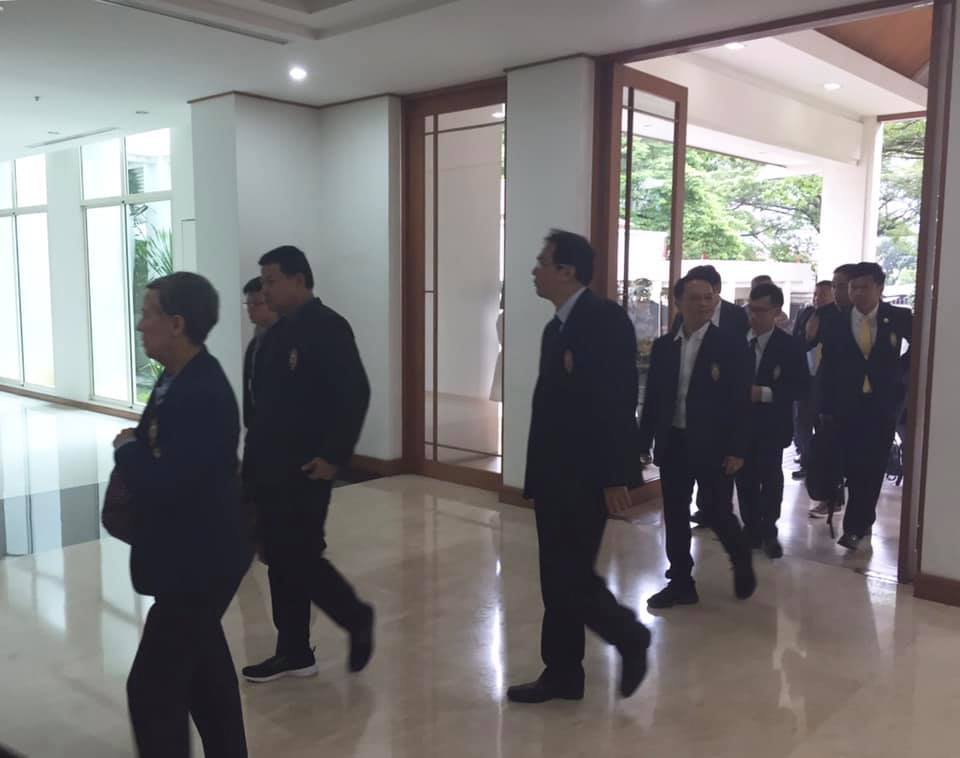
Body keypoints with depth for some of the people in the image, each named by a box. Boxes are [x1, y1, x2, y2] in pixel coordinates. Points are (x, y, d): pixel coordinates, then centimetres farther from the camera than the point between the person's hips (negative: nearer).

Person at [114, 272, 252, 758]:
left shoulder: (203, 394, -26)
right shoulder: (181, 376, 4)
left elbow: (164, 485, -29)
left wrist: (126, 448, -12)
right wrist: (135, 451, -6)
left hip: (199, 558, -10)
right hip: (192, 552, 10)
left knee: (153, 685, -1)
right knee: (203, 666, 23)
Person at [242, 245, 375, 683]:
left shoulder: (328, 327, -12)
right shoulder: (278, 332, 13)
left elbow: (355, 395, -18)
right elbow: (266, 399, 15)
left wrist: (334, 457, -20)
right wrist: (254, 457, 10)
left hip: (305, 468, -8)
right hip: (270, 467, 8)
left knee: (301, 557, -4)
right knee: (280, 559, 11)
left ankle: (356, 618, 20)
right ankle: (293, 653, 22)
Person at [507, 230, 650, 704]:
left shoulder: (605, 318, -12)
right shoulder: (555, 328, 15)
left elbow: (619, 400, -18)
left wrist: (615, 477, -22)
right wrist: (535, 477, 14)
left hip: (588, 474, -9)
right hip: (555, 473, 9)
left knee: (571, 574, -5)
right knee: (557, 577, 12)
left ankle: (630, 636, 19)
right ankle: (562, 673, 23)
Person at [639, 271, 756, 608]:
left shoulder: (732, 345, -5)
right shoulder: (663, 346, 6)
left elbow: (741, 401, -7)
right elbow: (652, 398, 8)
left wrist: (737, 449, -12)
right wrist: (643, 443, 6)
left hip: (713, 445, -4)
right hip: (673, 444, 4)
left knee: (719, 514, 3)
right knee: (675, 517, 8)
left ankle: (743, 562, 34)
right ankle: (681, 583, 22)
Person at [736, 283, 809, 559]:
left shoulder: (789, 345, -7)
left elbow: (801, 385, -10)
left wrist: (766, 393, -21)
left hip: (771, 425, -3)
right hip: (741, 421, 3)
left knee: (770, 480, 6)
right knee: (745, 479, 8)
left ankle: (768, 533, 20)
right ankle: (751, 530, 22)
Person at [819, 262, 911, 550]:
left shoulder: (898, 318, -2)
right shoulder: (836, 321, -1)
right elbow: (828, 368, 1)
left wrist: (901, 369, 3)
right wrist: (826, 408, -2)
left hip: (882, 404, 0)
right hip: (847, 404, 0)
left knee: (872, 468, 0)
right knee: (854, 467, 3)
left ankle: (854, 526, 7)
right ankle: (863, 521, 21)